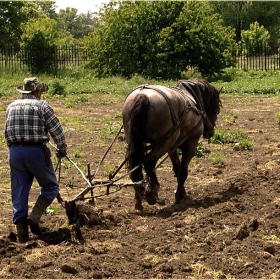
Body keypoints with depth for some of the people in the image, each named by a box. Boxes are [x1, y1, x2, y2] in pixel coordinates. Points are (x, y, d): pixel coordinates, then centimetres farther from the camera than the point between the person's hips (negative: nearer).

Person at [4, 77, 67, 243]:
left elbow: (7, 133, 18)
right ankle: (35, 216, -6)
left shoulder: (11, 107, 13)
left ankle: (22, 234, 8)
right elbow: (57, 132, -2)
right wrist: (62, 150, 14)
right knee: (50, 186, 12)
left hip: (15, 152, 5)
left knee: (19, 192, 9)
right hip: (36, 151, -5)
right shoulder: (42, 105, -2)